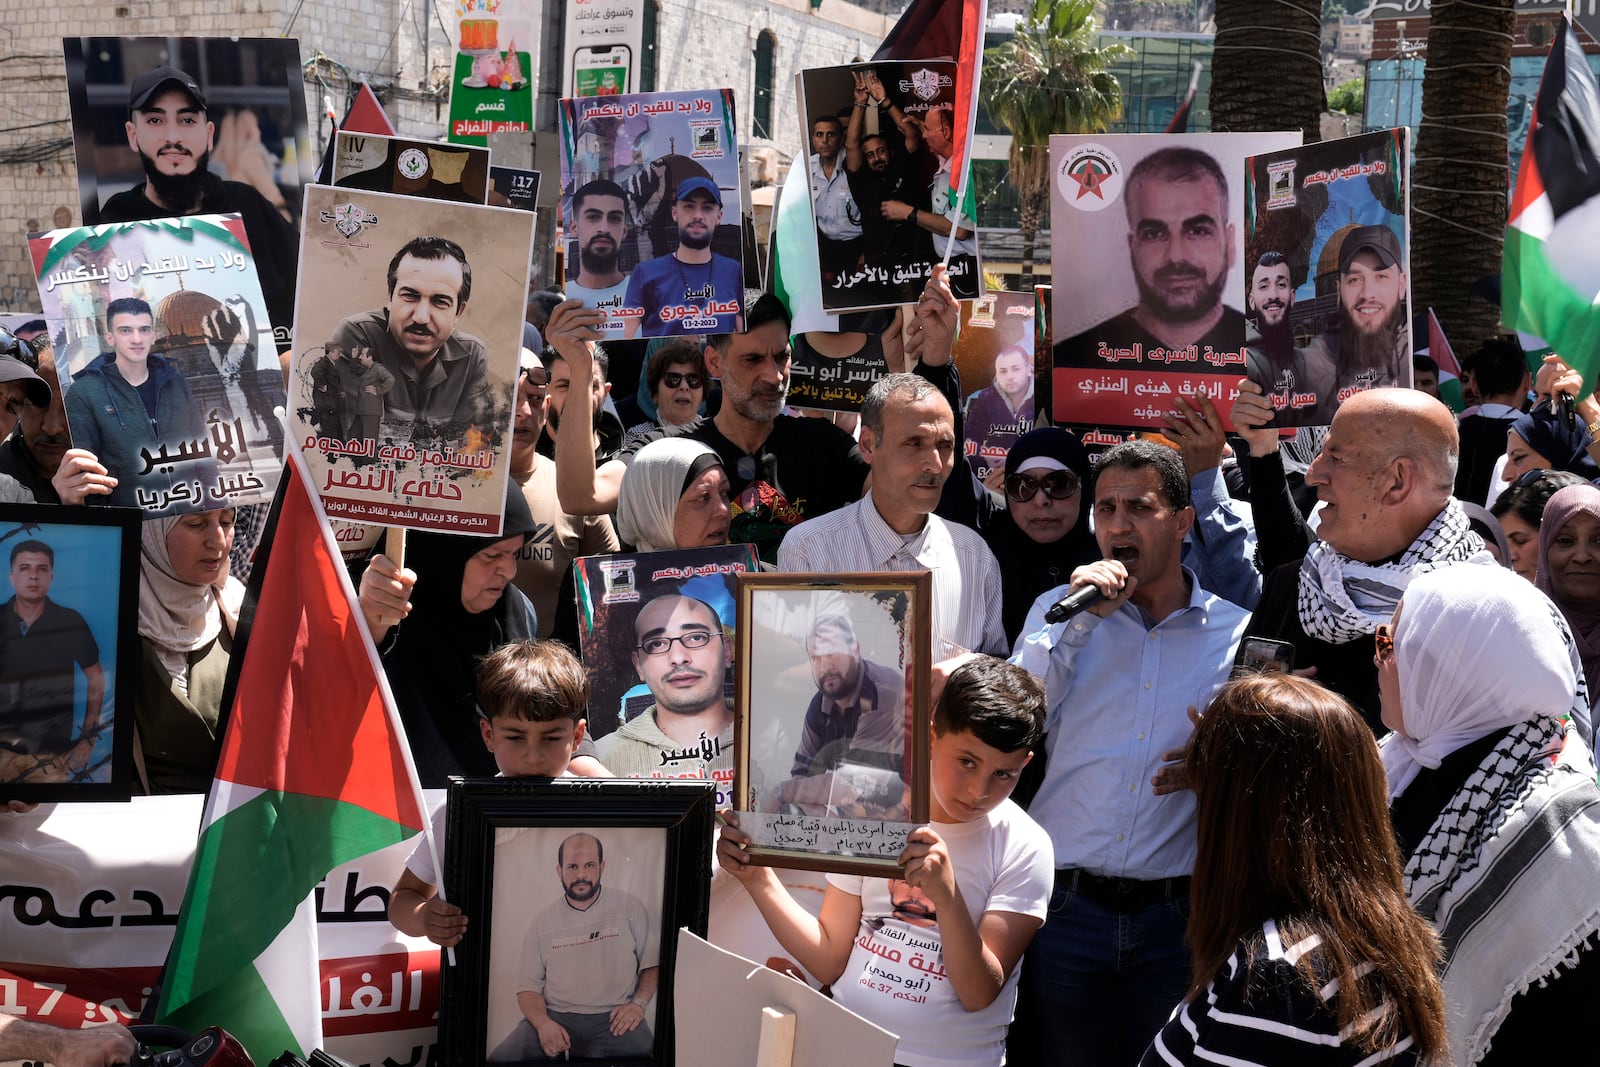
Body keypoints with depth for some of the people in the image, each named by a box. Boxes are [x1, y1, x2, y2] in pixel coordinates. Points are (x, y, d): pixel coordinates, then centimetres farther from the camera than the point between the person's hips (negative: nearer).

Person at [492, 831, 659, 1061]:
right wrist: (543, 1022, -13)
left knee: (641, 1056, -33)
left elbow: (653, 963, 10)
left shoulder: (630, 907, 5)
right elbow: (528, 987, 7)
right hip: (556, 1014, 1)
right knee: (500, 1059, -25)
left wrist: (638, 1003, -7)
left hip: (614, 1017, -1)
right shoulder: (542, 922, 9)